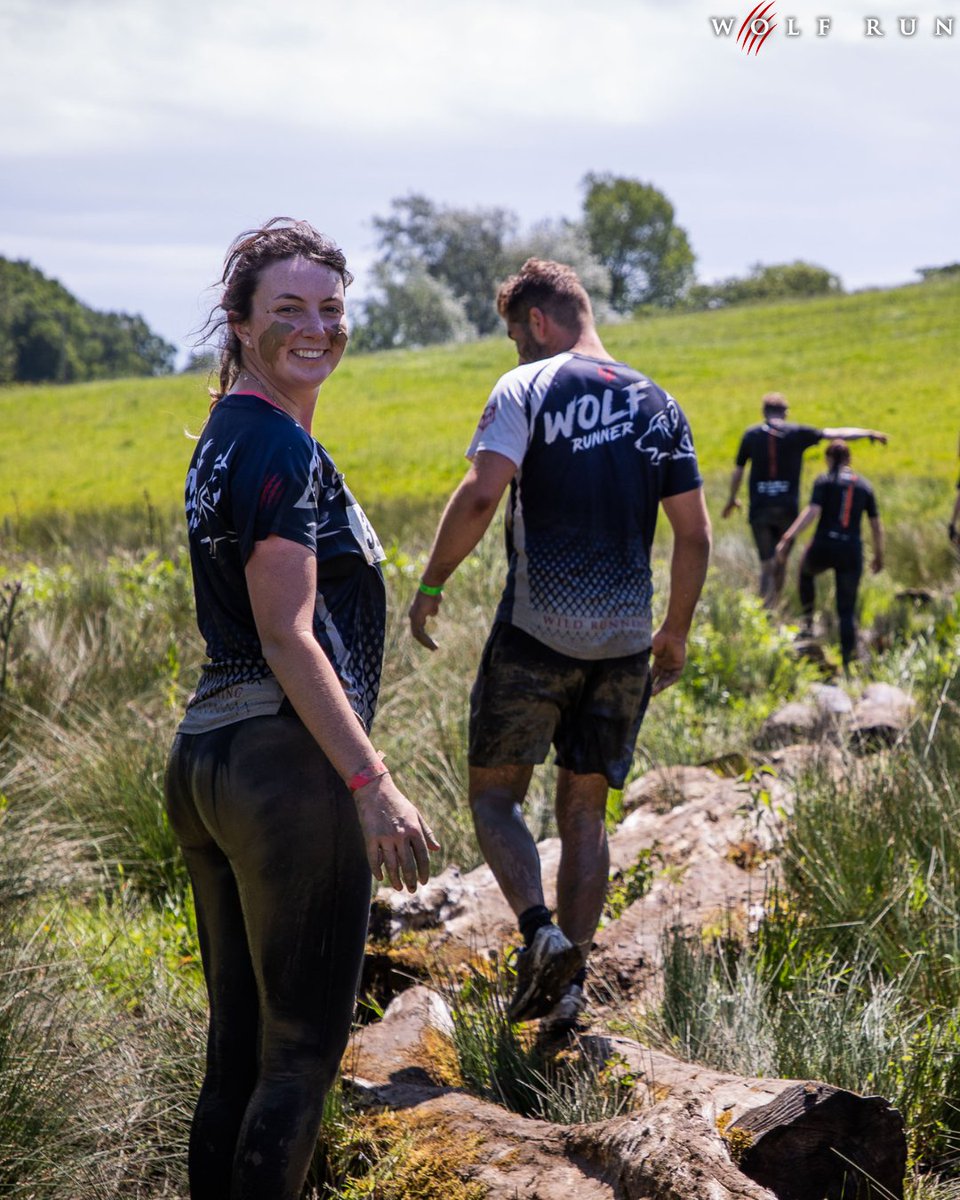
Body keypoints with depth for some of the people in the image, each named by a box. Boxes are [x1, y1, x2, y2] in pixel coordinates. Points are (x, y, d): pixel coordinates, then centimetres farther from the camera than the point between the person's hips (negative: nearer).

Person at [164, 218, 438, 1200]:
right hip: (286, 764, -10)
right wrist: (372, 784, -19)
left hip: (204, 753, 10)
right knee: (303, 1047, -1)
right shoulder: (282, 449, -14)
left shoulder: (224, 436, 16)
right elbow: (287, 636, -19)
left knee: (237, 1043, 14)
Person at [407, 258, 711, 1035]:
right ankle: (570, 984, 11)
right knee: (585, 810, 13)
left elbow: (481, 494, -19)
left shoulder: (528, 388, -5)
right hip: (623, 639, 5)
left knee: (494, 793, 9)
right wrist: (676, 633, 18)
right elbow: (695, 537, 8)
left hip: (537, 631, -5)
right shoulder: (657, 405, 11)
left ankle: (539, 927, -13)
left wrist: (431, 584, -7)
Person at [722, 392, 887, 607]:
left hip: (759, 508, 0)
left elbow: (738, 471, 12)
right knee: (781, 562, 14)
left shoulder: (751, 435, 6)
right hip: (787, 508, 0)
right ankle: (773, 605, 17)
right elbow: (836, 434, 8)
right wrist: (869, 433, 20)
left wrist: (732, 499, 27)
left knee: (767, 563, 0)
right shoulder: (798, 433, 3)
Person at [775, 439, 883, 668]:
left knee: (806, 572, 34)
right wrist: (878, 555, 24)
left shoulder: (824, 481, 0)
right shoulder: (864, 486, 11)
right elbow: (876, 525, 13)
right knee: (847, 610, 9)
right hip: (851, 552, 2)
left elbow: (812, 512, -14)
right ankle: (847, 661, 1)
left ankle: (808, 621, 24)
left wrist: (788, 538, -16)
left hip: (823, 547, -2)